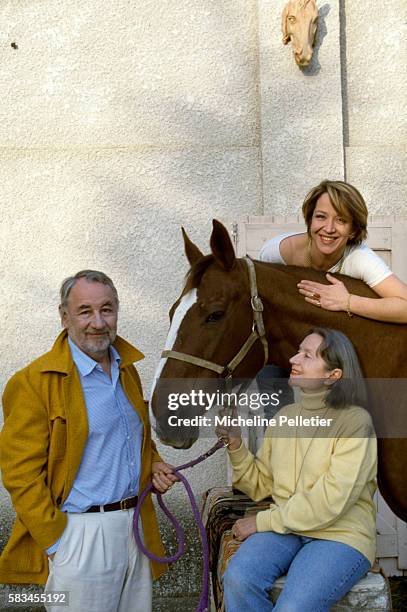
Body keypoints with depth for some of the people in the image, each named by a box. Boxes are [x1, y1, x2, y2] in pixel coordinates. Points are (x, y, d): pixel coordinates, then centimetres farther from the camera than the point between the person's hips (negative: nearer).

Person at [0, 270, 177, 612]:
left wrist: (154, 465, 4)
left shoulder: (128, 369, 10)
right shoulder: (35, 381, -13)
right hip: (80, 535, -6)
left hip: (137, 527, 7)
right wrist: (57, 543, -15)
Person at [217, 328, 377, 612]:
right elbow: (261, 486, 14)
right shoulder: (284, 416, 11)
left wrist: (263, 522, -12)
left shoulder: (355, 421, -10)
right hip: (283, 529, 5)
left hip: (341, 535, -4)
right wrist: (236, 446, -3)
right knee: (238, 579, -26)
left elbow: (330, 502, -16)